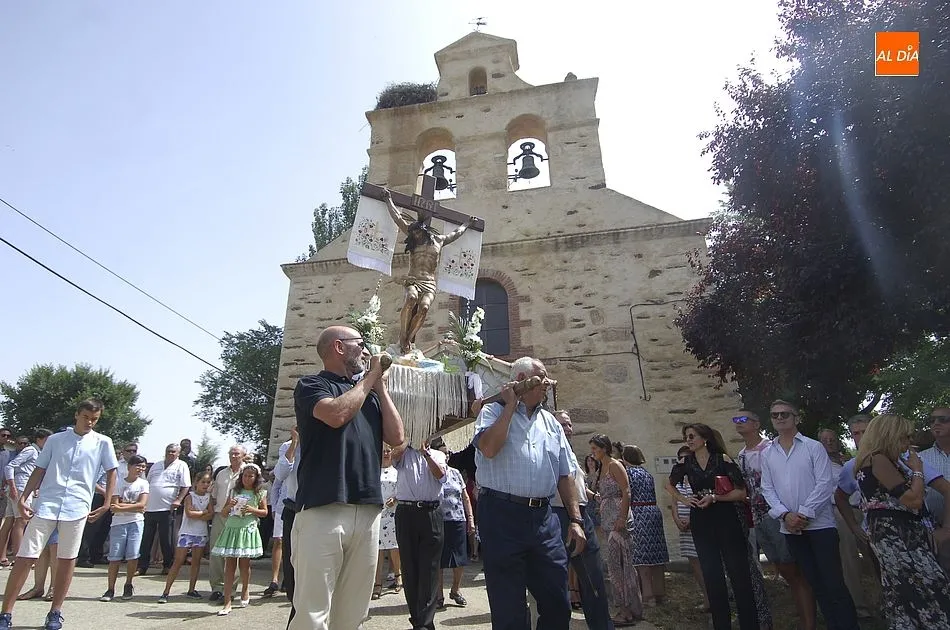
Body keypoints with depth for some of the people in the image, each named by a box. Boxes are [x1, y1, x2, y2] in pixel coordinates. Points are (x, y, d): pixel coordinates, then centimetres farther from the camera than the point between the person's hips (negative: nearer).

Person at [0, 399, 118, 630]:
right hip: (45, 505, 1)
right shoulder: (55, 439, 6)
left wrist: (107, 504, 0)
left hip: (77, 508, 0)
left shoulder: (103, 443, 2)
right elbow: (39, 471, 9)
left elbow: (111, 472, 6)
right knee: (25, 556, 0)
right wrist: (23, 498, 0)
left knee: (67, 559, 7)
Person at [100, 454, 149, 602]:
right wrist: (134, 506, -11)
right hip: (118, 523, 0)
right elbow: (114, 505, -7)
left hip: (136, 522, 0)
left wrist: (121, 507, -12)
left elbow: (142, 505, -8)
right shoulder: (119, 483, 2)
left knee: (132, 555, -6)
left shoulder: (143, 484, 3)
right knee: (115, 557, -2)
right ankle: (110, 589, 9)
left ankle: (128, 585, 13)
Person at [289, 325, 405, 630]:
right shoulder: (312, 385, 4)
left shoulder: (369, 394, 22)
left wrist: (380, 386, 11)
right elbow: (337, 414, -17)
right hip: (323, 509, -5)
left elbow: (397, 436, 11)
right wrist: (370, 378, -1)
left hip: (368, 511, 6)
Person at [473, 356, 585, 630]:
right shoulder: (494, 412, 2)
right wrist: (510, 406, -10)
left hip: (543, 517, 5)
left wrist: (575, 520, 10)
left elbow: (565, 474, 17)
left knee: (558, 604, 10)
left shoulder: (550, 421, 17)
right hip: (502, 515, -5)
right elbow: (488, 448, -20)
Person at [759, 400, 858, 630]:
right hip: (790, 528, 4)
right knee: (816, 584, 12)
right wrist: (785, 515, -10)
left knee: (833, 583, -3)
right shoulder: (767, 454, 8)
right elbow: (767, 489, 5)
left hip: (819, 523, -3)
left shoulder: (813, 447, -2)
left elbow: (825, 484, -9)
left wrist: (804, 514, -15)